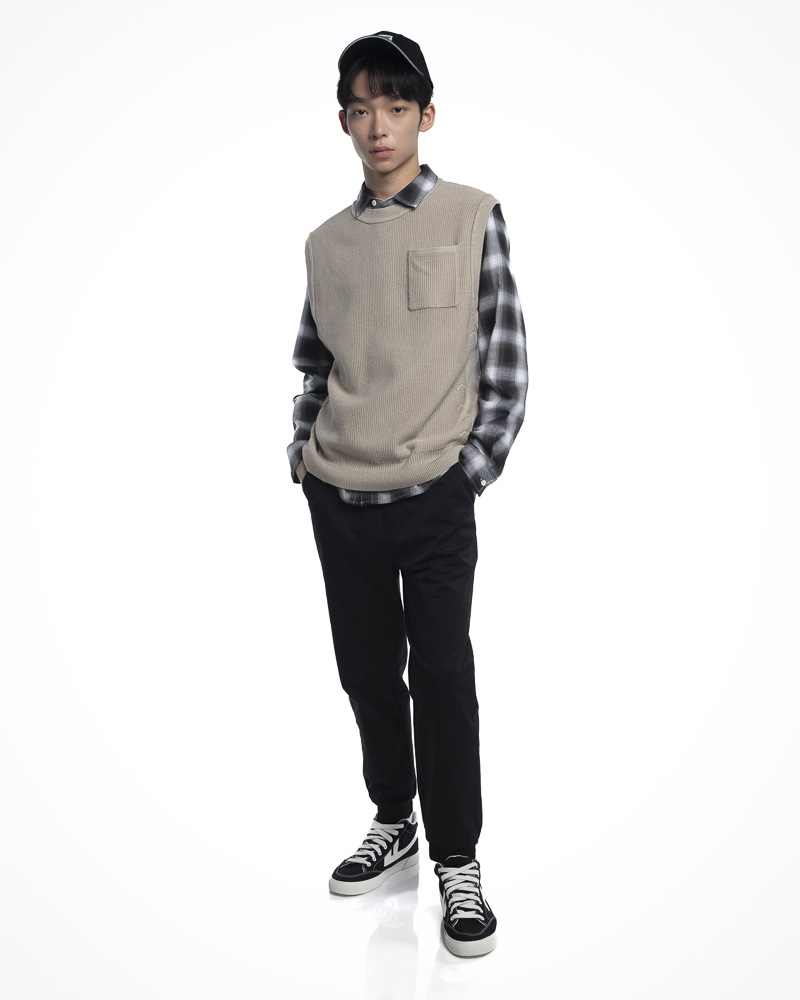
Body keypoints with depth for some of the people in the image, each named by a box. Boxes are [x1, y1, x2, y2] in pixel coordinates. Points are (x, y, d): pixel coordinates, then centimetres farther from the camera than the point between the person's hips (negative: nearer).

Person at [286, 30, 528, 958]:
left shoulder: (474, 218, -1)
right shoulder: (326, 242, 9)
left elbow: (507, 359, -2)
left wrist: (475, 467, -7)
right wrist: (302, 451, 5)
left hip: (434, 502, -4)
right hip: (337, 501, 4)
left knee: (443, 682, 0)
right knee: (366, 672, 14)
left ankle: (457, 861, 15)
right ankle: (393, 822, 33)